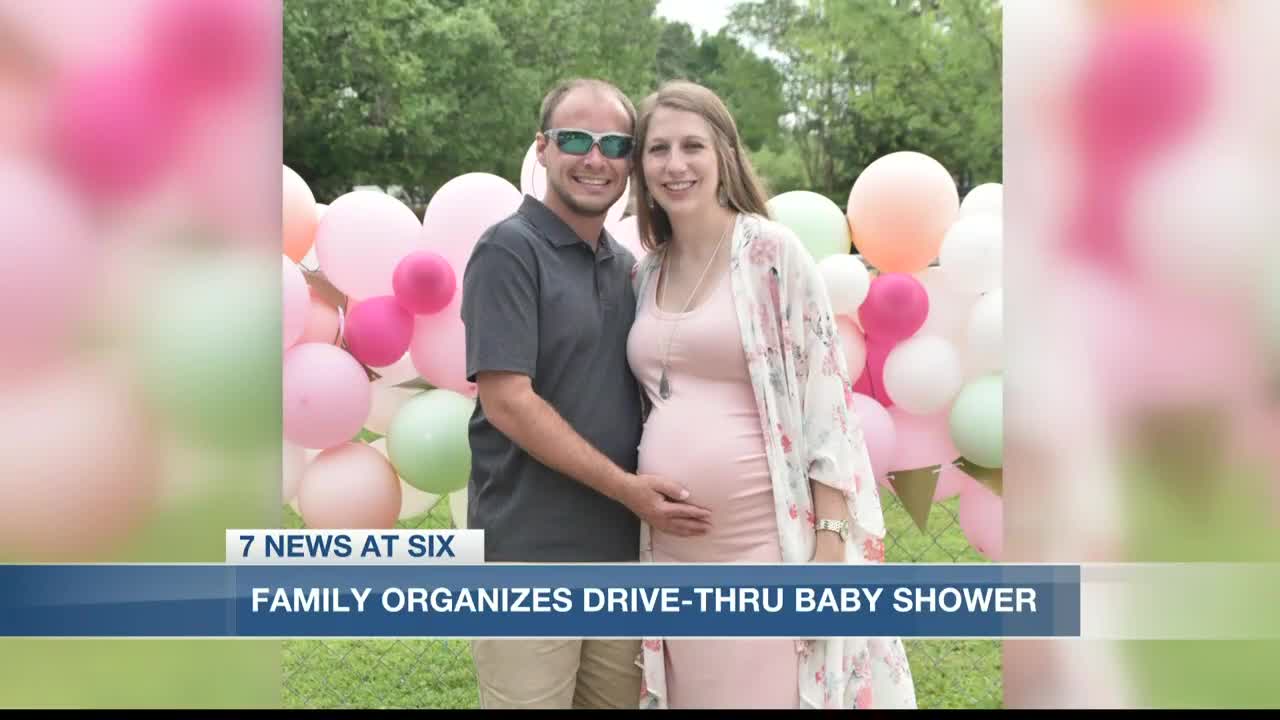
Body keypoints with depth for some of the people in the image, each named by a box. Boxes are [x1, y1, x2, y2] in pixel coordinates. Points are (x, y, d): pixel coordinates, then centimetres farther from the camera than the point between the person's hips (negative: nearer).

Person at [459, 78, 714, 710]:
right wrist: (626, 487, -16)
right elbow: (507, 401, -16)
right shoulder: (509, 249, -9)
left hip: (622, 552, 7)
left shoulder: (626, 266, 13)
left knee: (619, 695, 14)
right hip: (531, 557, -7)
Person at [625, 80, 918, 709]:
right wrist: (639, 526, 13)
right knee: (691, 694, 12)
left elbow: (825, 395, -9)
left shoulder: (771, 251, -6)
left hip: (764, 541, -5)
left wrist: (829, 540, -14)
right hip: (670, 548, 6)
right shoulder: (645, 273, 11)